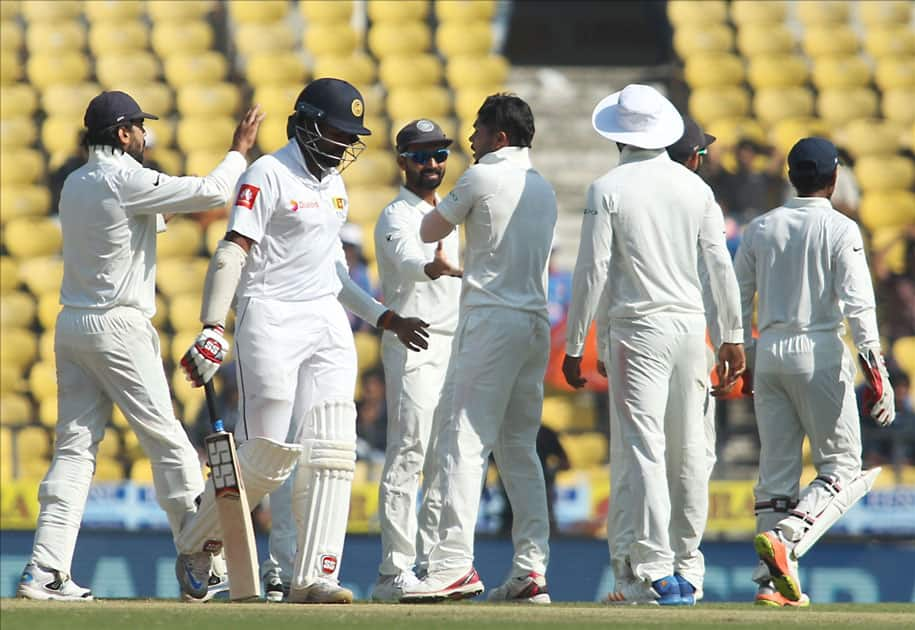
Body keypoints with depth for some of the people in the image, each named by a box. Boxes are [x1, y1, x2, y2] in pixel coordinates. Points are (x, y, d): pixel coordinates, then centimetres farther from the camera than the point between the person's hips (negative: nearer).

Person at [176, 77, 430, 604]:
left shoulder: (334, 184, 17)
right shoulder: (269, 175, -8)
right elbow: (232, 252, -15)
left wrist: (385, 318, 22)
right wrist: (212, 330, -24)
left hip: (328, 323, 7)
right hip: (271, 319, -7)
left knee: (332, 451, -5)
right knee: (271, 452, -9)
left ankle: (315, 576, -6)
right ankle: (195, 548, 11)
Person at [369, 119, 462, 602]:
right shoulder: (396, 217, -8)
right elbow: (407, 260, -31)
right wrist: (432, 267, -53)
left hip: (453, 348, 9)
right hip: (412, 347, -9)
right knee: (407, 455, -13)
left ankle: (433, 563, 15)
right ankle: (395, 571, -17)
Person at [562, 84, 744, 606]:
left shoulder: (608, 190, -6)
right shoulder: (694, 186, 6)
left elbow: (592, 271, -8)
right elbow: (720, 265, 6)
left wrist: (574, 346, -2)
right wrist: (733, 336, 13)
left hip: (636, 329, -4)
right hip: (690, 326, 4)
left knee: (642, 448, -7)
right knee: (688, 450, 10)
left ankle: (654, 572, -14)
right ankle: (688, 568, 14)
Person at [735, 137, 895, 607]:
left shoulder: (760, 229, 8)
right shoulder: (840, 230, -6)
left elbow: (736, 301, 10)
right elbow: (858, 305, -13)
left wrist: (744, 360, 20)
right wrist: (875, 371, -15)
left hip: (769, 353, 5)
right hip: (820, 354, -5)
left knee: (776, 470, 8)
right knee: (841, 467, 2)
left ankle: (771, 580, 2)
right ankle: (784, 537, -22)